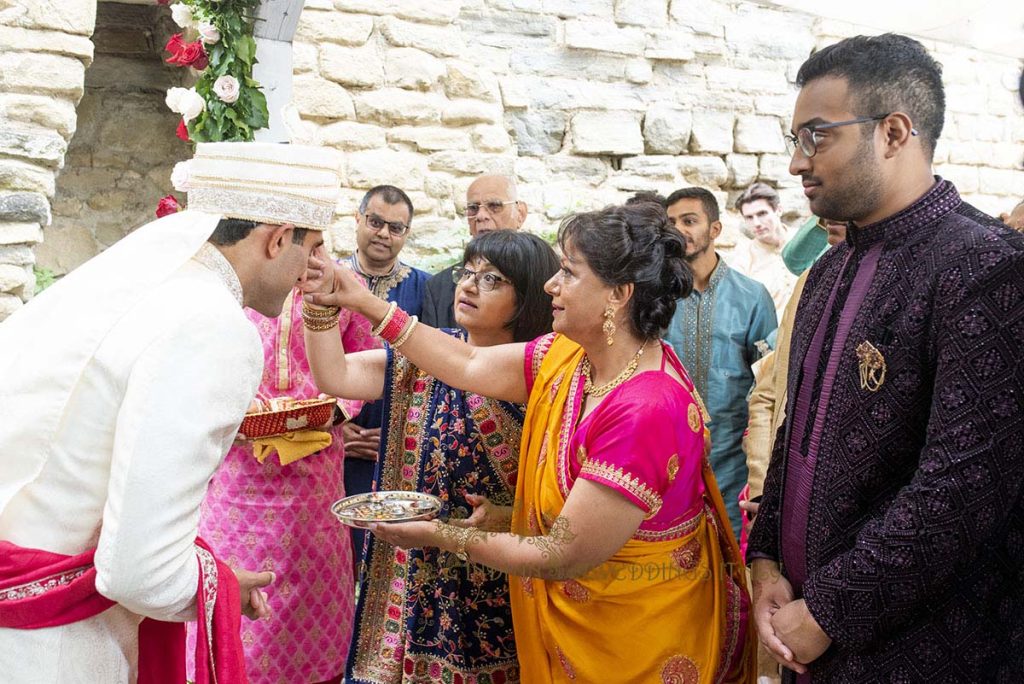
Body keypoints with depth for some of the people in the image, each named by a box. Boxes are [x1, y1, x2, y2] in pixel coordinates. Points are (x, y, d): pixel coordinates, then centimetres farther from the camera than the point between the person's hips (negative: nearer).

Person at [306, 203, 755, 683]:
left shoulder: (649, 410, -31)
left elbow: (563, 557, -27)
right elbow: (469, 365, 3)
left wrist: (443, 536, -18)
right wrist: (364, 303, 3)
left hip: (638, 638, -7)